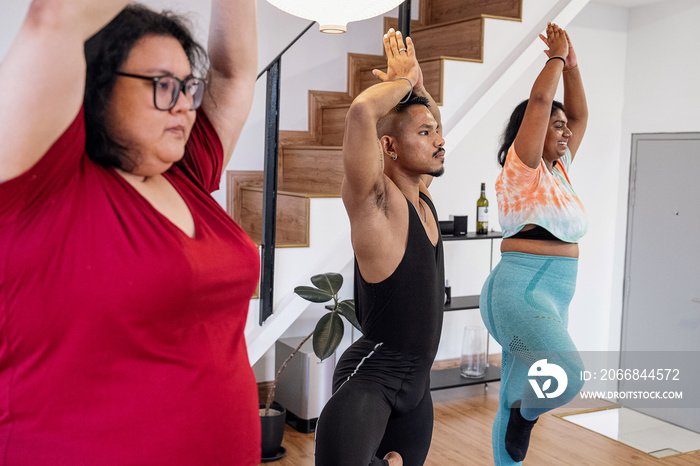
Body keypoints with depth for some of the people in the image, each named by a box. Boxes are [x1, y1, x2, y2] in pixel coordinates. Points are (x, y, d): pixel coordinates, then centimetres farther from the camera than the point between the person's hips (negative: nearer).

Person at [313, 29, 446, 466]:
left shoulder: (422, 196, 10)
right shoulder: (377, 199, -14)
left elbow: (430, 120, 28)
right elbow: (362, 111, -32)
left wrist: (416, 81, 12)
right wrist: (403, 79, -14)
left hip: (418, 382, 8)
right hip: (372, 375, -8)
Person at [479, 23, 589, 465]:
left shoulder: (558, 171, 16)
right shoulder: (523, 168, -5)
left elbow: (580, 115, 22)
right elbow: (539, 100, -13)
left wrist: (572, 65, 13)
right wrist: (556, 57, 0)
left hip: (551, 298, 8)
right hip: (520, 292, -8)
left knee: (514, 407, 12)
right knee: (567, 377, -29)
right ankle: (525, 413, 0)